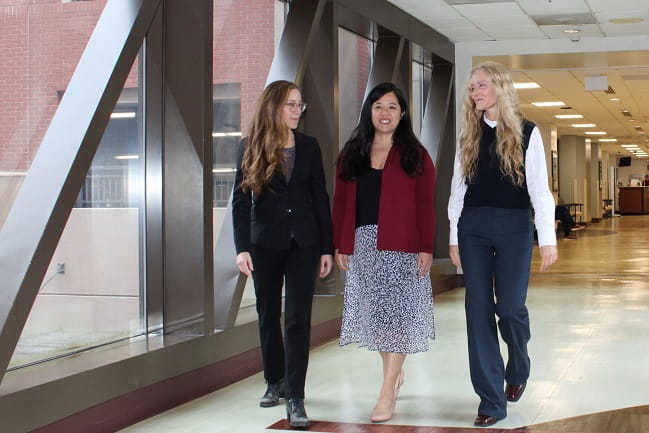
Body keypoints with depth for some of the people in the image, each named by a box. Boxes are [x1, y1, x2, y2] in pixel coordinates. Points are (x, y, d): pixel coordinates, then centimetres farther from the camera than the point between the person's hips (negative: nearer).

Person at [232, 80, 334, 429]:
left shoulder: (309, 146, 4)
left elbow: (320, 198, 5)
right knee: (268, 315, 12)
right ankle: (275, 381, 30)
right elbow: (240, 200, -4)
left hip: (303, 243, 0)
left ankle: (295, 398, -6)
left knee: (298, 318, -6)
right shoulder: (251, 148, -1)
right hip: (265, 243, 0)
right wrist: (242, 247, -13)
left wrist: (327, 248, 2)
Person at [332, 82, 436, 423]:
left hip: (400, 247, -4)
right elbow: (341, 201, 9)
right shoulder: (352, 154, 10)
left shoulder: (414, 155, 1)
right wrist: (340, 245, 3)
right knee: (374, 312, 10)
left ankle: (387, 394, -2)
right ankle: (395, 372, 32)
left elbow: (425, 205, -3)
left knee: (395, 313, -5)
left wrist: (426, 248, -10)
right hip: (362, 245, 4)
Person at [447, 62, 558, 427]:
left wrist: (548, 238, -10)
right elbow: (458, 189, 10)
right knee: (479, 310, -1)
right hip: (473, 227, 3)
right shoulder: (469, 136, 9)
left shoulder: (527, 133, -1)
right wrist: (454, 237, 7)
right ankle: (492, 400, 6)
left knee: (510, 307, -5)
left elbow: (539, 188, -5)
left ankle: (518, 370, 29)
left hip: (514, 227, -3)